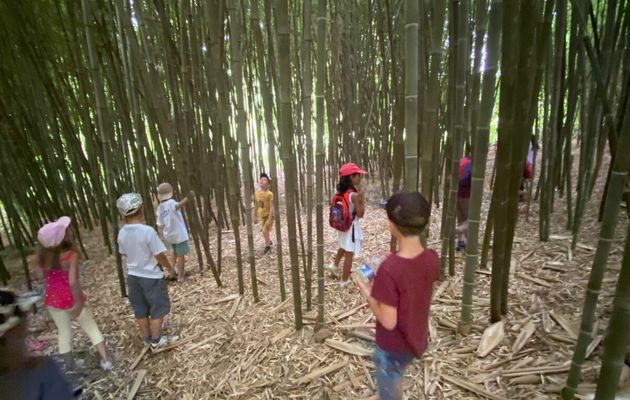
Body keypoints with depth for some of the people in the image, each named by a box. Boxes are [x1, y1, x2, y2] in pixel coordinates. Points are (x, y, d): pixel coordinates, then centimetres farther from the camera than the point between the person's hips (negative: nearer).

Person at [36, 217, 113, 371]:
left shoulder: (42, 254, -7)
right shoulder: (71, 255, -24)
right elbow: (73, 282, -26)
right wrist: (78, 303, -17)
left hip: (52, 300, 5)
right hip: (71, 299, -5)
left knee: (64, 333, 21)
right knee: (92, 329, 13)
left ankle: (70, 368, 31)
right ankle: (106, 361, 19)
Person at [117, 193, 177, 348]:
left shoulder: (122, 233, -6)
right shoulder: (148, 231, -24)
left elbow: (124, 254, 7)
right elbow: (160, 255, -18)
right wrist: (170, 269, -2)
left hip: (133, 276, 6)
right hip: (151, 276, -6)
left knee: (140, 310, 19)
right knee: (158, 309, 13)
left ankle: (147, 338, 35)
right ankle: (156, 340, 24)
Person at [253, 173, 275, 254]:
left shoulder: (269, 194, -19)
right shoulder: (256, 193, -1)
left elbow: (271, 207, -20)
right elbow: (256, 206, 8)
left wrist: (269, 218, -24)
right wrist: (255, 216, 12)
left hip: (269, 215, -6)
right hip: (262, 215, 6)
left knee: (264, 231, -11)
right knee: (266, 231, 19)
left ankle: (267, 246, 9)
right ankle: (269, 242, 46)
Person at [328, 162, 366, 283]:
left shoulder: (340, 191, -3)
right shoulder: (355, 195, -25)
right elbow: (360, 214, -18)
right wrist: (361, 199, -15)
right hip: (351, 226, -8)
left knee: (344, 247, 35)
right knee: (349, 254, 8)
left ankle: (334, 265, 44)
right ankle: (344, 281, 21)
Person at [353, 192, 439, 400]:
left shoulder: (389, 268, -34)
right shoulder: (432, 258, -14)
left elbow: (388, 322, -25)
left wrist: (367, 292, -14)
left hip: (394, 346, -6)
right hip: (416, 339, 6)